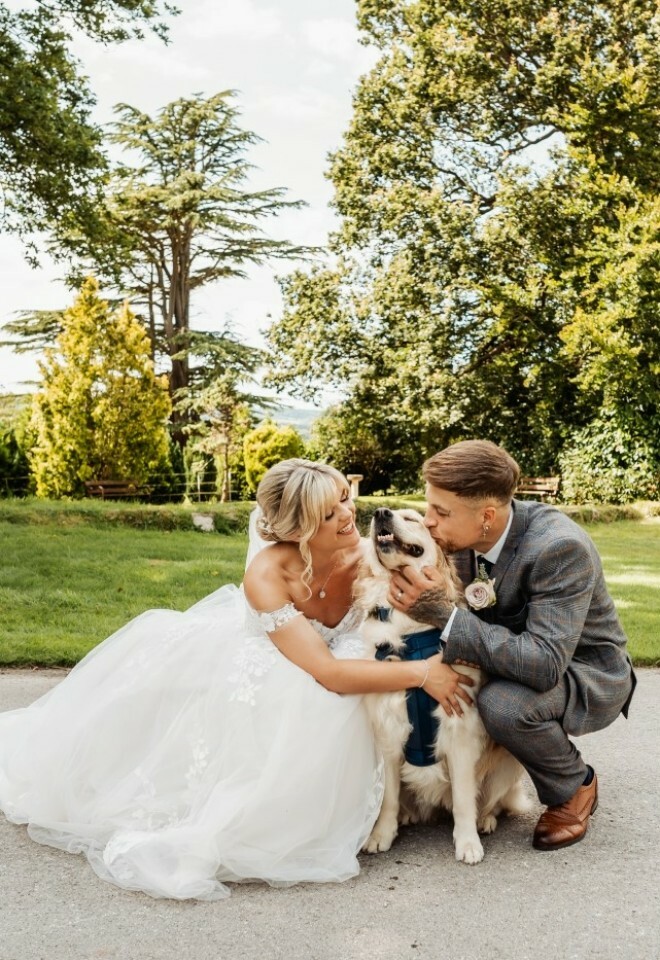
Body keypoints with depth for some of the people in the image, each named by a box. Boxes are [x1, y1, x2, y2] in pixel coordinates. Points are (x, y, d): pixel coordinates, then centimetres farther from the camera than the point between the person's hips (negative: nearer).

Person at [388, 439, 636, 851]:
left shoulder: (561, 548, -33)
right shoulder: (465, 536, -13)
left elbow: (546, 665, -40)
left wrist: (446, 616, -41)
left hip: (585, 675, -7)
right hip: (514, 659, 7)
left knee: (504, 703, -34)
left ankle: (575, 787, -2)